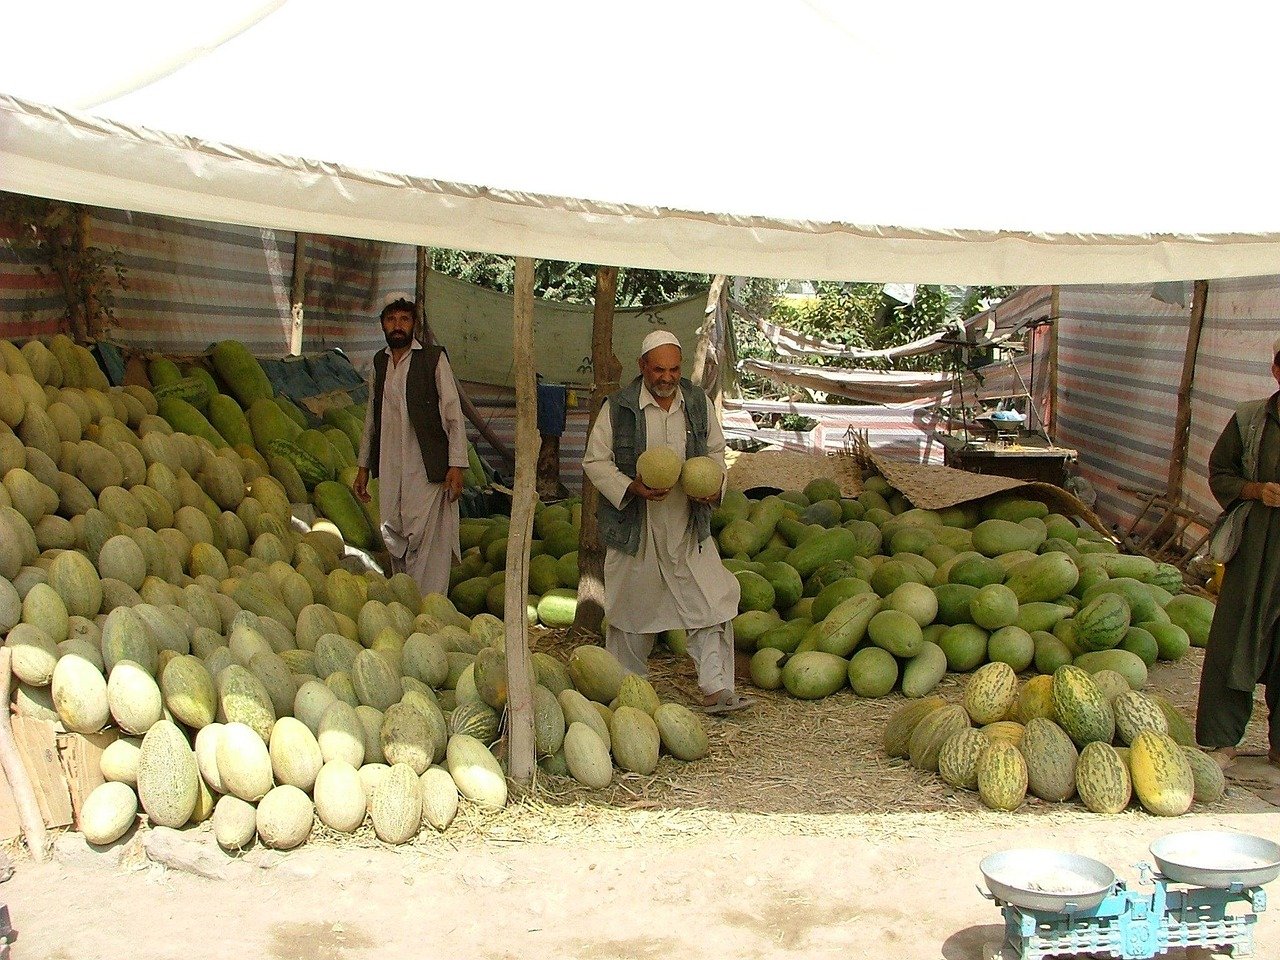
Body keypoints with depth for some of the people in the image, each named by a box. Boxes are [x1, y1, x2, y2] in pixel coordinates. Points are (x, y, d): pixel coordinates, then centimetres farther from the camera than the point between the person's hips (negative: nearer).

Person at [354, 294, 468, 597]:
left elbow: (454, 416, -5)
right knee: (394, 539, 8)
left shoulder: (434, 359, -2)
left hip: (428, 470, -5)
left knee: (429, 541, -8)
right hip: (390, 469, 5)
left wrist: (456, 466, -12)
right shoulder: (379, 362, 13)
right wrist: (364, 466, 18)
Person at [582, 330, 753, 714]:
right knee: (632, 608, 9)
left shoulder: (698, 402, 4)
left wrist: (714, 485, -3)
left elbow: (716, 450, 17)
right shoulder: (619, 407, -8)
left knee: (712, 602, -6)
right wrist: (632, 488, -19)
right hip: (636, 530, -3)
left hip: (689, 528, 3)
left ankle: (716, 689, -2)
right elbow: (595, 461, -4)